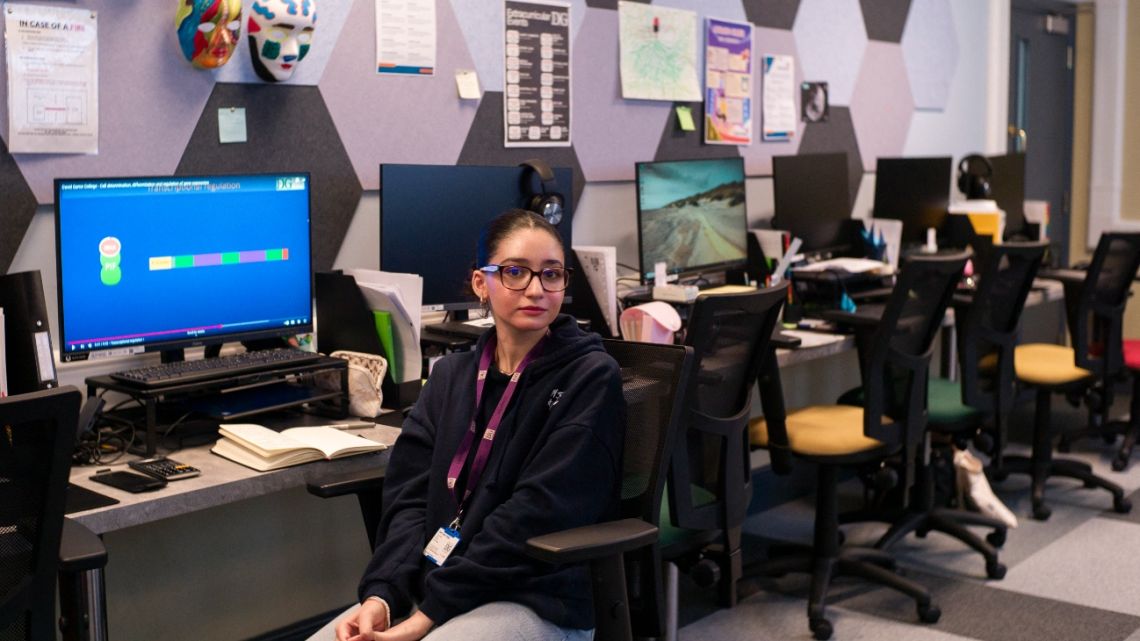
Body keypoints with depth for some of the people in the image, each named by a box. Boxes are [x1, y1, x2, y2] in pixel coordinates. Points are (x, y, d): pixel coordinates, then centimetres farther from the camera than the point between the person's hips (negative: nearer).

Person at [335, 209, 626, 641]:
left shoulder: (590, 378, -6)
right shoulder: (451, 375, 12)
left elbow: (535, 514, -14)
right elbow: (411, 494, 4)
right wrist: (383, 593, -13)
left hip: (535, 601, -5)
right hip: (431, 584, 5)